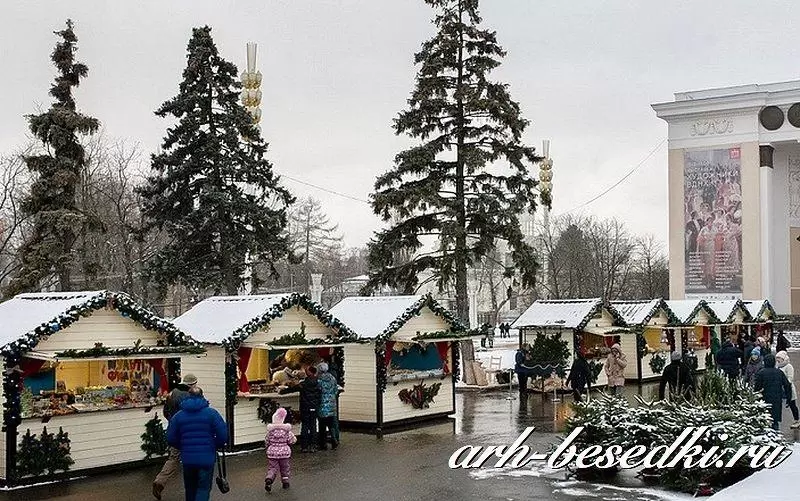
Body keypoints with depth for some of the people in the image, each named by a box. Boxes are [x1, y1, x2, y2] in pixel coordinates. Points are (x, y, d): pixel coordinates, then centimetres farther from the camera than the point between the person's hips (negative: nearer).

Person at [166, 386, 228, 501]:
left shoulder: (178, 415, 4)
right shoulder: (211, 413, -3)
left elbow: (171, 439, 3)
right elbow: (223, 435, -9)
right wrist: (215, 446, 10)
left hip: (187, 458, 3)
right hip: (207, 458, -3)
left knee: (190, 489, 19)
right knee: (203, 489, 1)